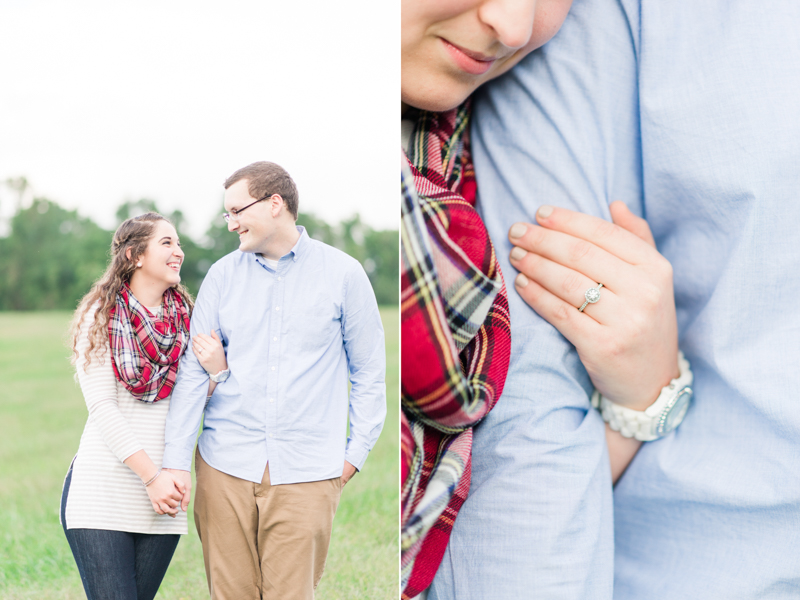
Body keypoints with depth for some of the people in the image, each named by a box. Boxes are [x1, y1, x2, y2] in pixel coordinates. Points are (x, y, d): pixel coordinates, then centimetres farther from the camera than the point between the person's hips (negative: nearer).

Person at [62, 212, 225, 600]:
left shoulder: (185, 318, 10)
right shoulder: (101, 317, -2)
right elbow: (102, 408, -8)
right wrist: (152, 476, -13)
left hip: (161, 496, 4)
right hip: (101, 491, -4)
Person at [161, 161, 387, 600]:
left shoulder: (343, 275, 0)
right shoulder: (222, 275, 6)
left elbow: (369, 371, 6)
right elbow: (193, 371, 5)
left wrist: (356, 451, 2)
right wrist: (177, 461, 0)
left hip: (306, 473, -2)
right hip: (224, 466, 2)